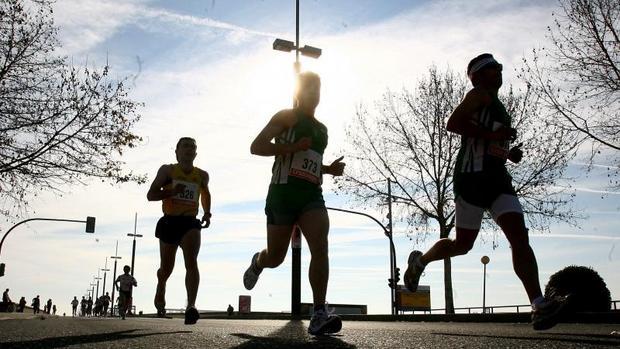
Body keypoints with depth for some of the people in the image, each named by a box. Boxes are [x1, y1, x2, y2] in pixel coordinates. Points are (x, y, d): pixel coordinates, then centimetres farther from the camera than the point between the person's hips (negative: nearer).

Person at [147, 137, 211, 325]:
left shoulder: (202, 175, 10)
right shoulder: (167, 170, 2)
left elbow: (205, 194, 30)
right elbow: (150, 195, -2)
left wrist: (207, 213, 14)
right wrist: (171, 191, -19)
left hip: (190, 222, 0)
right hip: (170, 222, 0)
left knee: (191, 260, -24)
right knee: (166, 267, 11)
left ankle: (191, 305, -35)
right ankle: (160, 288, 46)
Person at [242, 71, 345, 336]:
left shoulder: (322, 129, 23)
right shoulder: (287, 116, 2)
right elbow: (256, 147, -7)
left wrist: (329, 169, 15)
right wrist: (292, 147, -18)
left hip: (312, 195, 4)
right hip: (283, 193, -4)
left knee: (320, 247, -21)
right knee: (275, 257, 7)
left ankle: (319, 315, -25)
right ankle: (257, 262, 45)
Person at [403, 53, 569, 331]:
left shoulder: (498, 106, 27)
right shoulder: (480, 94, 0)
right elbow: (453, 123, -16)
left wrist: (509, 153, 18)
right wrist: (492, 134, -18)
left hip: (498, 179, 8)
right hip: (472, 177, -8)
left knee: (520, 237, -12)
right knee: (463, 244, -1)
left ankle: (539, 307, -23)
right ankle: (419, 260, 27)